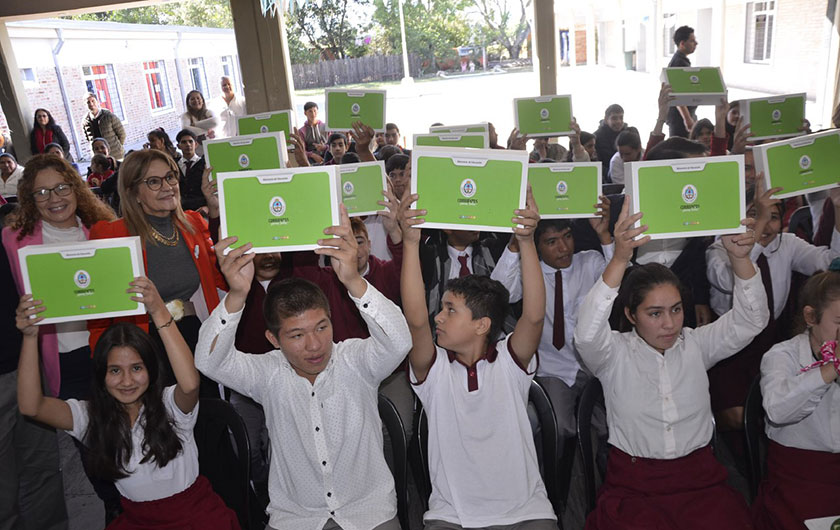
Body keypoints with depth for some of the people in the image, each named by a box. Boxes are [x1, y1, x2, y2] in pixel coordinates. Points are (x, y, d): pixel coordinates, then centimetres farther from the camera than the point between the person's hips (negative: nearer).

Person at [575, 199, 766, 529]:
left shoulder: (696, 344, 8)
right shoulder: (615, 353, -4)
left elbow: (750, 319, -1)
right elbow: (587, 333, -25)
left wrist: (739, 257, -18)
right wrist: (620, 259, -35)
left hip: (699, 477, 3)